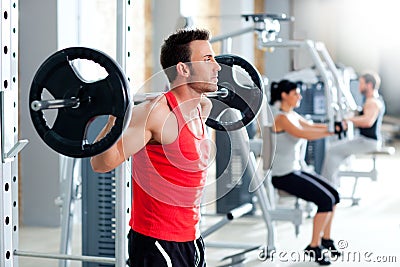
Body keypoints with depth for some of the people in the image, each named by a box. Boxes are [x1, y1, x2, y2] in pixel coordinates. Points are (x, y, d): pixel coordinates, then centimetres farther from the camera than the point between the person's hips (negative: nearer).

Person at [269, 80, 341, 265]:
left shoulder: (292, 115, 13)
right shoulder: (280, 117, -17)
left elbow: (310, 126, 14)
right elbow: (303, 134, -28)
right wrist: (331, 131, -26)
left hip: (295, 170, 10)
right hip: (282, 175, -10)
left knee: (333, 195, 7)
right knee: (325, 200, -17)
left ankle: (325, 239, 19)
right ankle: (314, 247, -8)